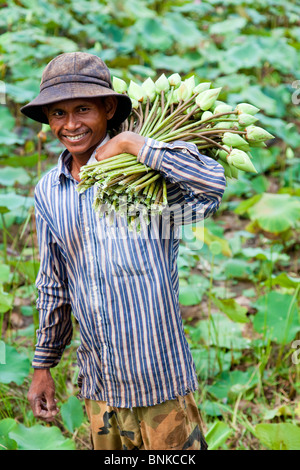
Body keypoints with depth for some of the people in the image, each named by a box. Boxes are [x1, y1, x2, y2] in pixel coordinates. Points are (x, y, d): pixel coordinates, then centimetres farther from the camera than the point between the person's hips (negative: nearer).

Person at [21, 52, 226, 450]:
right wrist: (43, 366, 17)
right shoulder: (48, 192, 5)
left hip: (161, 383, -5)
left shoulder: (144, 172, -11)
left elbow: (212, 187, -32)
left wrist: (133, 143, -24)